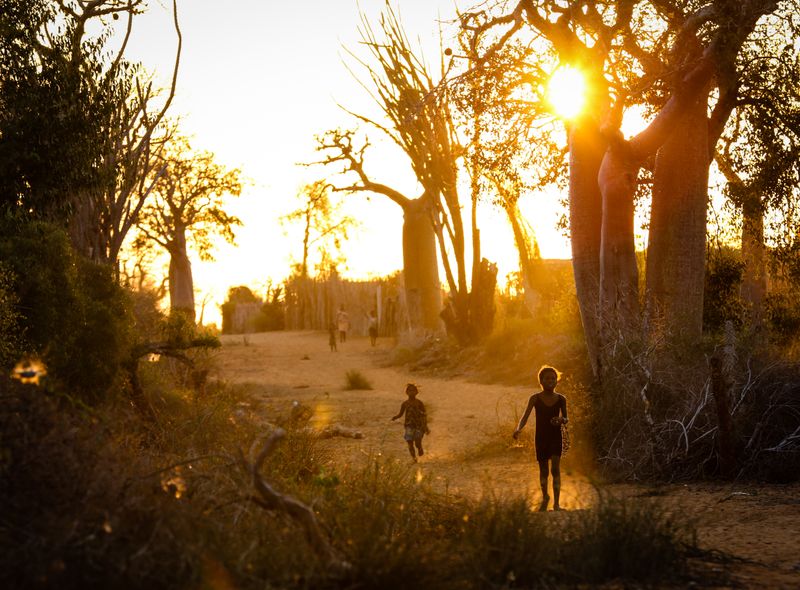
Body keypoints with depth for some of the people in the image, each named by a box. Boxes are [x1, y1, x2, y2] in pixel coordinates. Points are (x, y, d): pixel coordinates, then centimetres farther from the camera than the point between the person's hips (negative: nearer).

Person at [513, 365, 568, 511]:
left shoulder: (561, 399, -1)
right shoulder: (535, 399, -5)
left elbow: (566, 419, 10)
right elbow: (525, 416, -12)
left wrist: (562, 420, -15)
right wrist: (518, 429, -32)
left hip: (556, 437, 0)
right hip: (541, 438, 0)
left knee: (555, 468, -13)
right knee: (543, 470, 11)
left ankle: (556, 503, -14)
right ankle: (545, 497, 36)